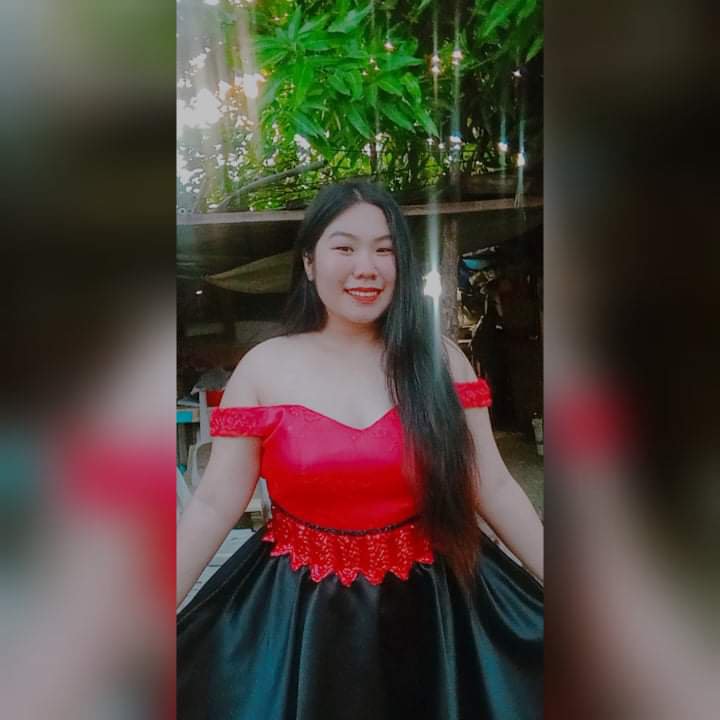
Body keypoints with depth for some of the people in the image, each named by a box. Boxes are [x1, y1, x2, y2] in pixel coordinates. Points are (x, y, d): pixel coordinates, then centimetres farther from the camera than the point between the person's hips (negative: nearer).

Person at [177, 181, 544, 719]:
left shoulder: (439, 359, -5)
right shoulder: (264, 367, -7)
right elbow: (214, 504, -5)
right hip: (300, 610, 0)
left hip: (431, 602, 1)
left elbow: (493, 486, -2)